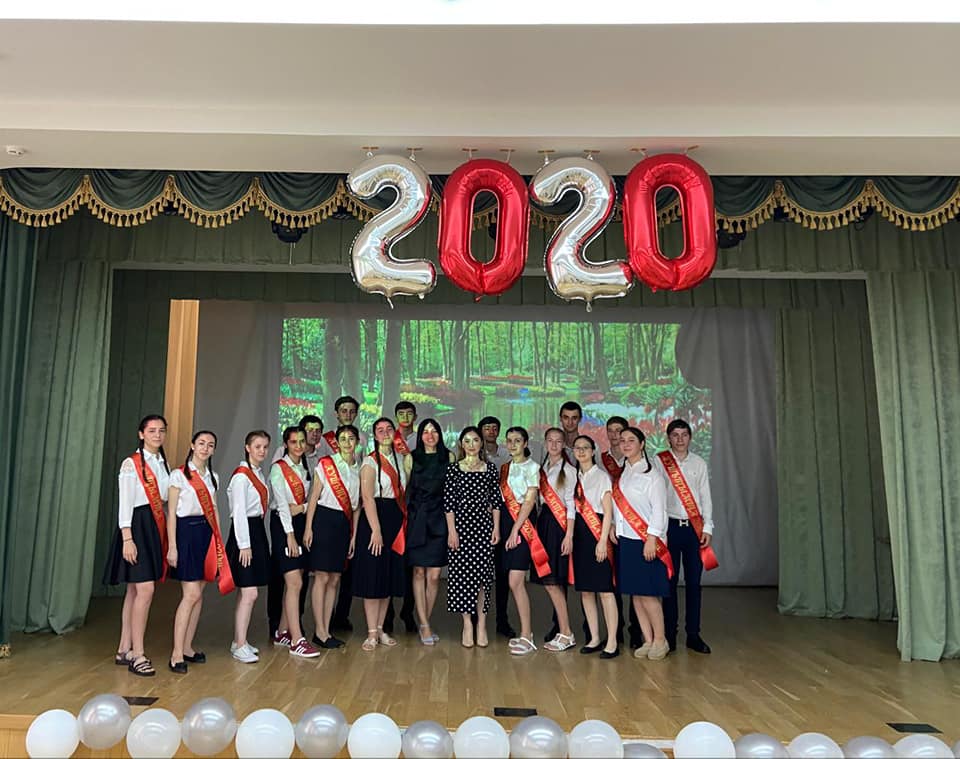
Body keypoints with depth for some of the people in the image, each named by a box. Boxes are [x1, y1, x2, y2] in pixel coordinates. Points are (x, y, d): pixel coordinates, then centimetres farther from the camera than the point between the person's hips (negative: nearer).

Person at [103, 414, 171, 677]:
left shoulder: (163, 464, 13)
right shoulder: (131, 464, -7)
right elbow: (125, 503, -10)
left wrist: (165, 534, 9)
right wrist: (127, 538, -16)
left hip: (156, 527, 7)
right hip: (137, 525, -7)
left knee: (134, 590, 12)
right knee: (145, 589, -11)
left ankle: (124, 650, 20)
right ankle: (137, 655, -4)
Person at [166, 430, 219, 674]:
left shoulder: (212, 477, 13)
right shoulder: (179, 475, -4)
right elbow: (171, 512, -6)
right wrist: (172, 546, -10)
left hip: (207, 533, 6)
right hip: (187, 532, -6)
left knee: (198, 594, 8)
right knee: (192, 594, -11)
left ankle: (187, 647, 18)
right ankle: (176, 654, -5)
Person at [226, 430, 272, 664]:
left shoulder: (259, 474, 13)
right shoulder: (241, 475, -12)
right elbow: (239, 512, -15)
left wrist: (256, 541, 10)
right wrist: (244, 545, -17)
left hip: (258, 531, 9)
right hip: (244, 533, -9)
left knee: (246, 592, 13)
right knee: (250, 593, -9)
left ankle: (239, 641, 22)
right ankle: (240, 646, 0)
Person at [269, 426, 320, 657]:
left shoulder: (305, 469, 14)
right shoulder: (278, 468, -5)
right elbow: (281, 502, -11)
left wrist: (302, 507, -12)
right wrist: (289, 534, -16)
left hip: (302, 523, 6)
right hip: (284, 525, -6)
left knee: (293, 582, 9)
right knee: (295, 583, -10)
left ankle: (282, 632, 20)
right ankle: (297, 640, -8)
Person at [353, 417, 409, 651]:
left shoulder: (400, 458, 12)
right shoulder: (370, 462, -7)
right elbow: (367, 498, -14)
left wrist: (403, 520, 4)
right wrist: (376, 530, -20)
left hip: (396, 520, 6)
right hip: (375, 518, -6)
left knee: (390, 576, 10)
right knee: (373, 576, -2)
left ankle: (380, 629, 20)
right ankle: (372, 634, 6)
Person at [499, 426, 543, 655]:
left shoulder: (531, 466, -4)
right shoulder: (504, 468, 15)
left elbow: (529, 501, -9)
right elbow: (502, 500, 13)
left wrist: (515, 530, -14)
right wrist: (498, 528, 3)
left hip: (523, 525, -6)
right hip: (506, 522, 6)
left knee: (515, 582, -10)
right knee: (516, 582, 8)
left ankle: (526, 637, -3)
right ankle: (526, 631, 18)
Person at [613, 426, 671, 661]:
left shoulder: (651, 474, -5)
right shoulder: (621, 473, 13)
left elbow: (659, 509, -10)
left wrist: (651, 539, -15)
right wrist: (614, 528, 7)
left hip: (645, 540, -6)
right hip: (625, 540, 6)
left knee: (647, 593, -5)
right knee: (634, 593, 8)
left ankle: (660, 640, 12)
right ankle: (647, 641, 18)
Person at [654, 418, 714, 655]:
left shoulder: (699, 464, 10)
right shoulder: (659, 462, 1)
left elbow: (705, 497, 9)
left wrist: (707, 528, 1)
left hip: (695, 527, 2)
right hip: (670, 526, -2)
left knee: (694, 582, 5)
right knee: (669, 581, 2)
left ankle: (693, 635, 13)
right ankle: (669, 634, 12)